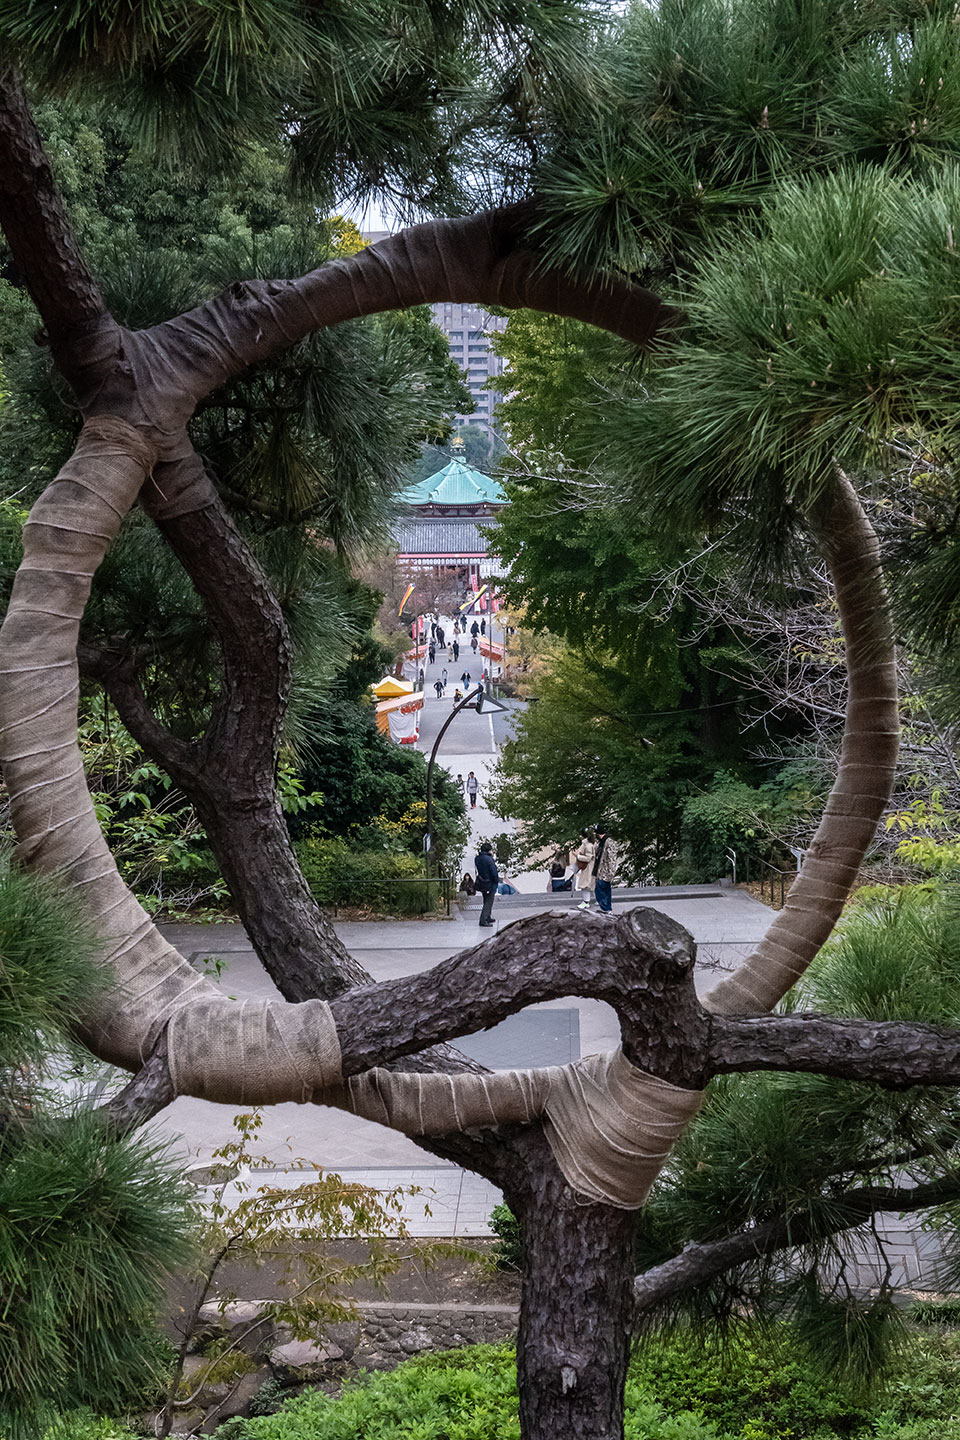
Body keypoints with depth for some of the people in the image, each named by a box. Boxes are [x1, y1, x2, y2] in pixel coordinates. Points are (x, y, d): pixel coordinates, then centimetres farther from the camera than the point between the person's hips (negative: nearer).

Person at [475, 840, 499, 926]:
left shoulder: (478, 858, 1)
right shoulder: (489, 859, -22)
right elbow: (494, 873, -23)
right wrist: (497, 880, -2)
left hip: (482, 883, 8)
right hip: (490, 883, -8)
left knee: (486, 901, 21)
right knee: (488, 902, -2)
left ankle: (488, 918, 32)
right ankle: (483, 920, -7)